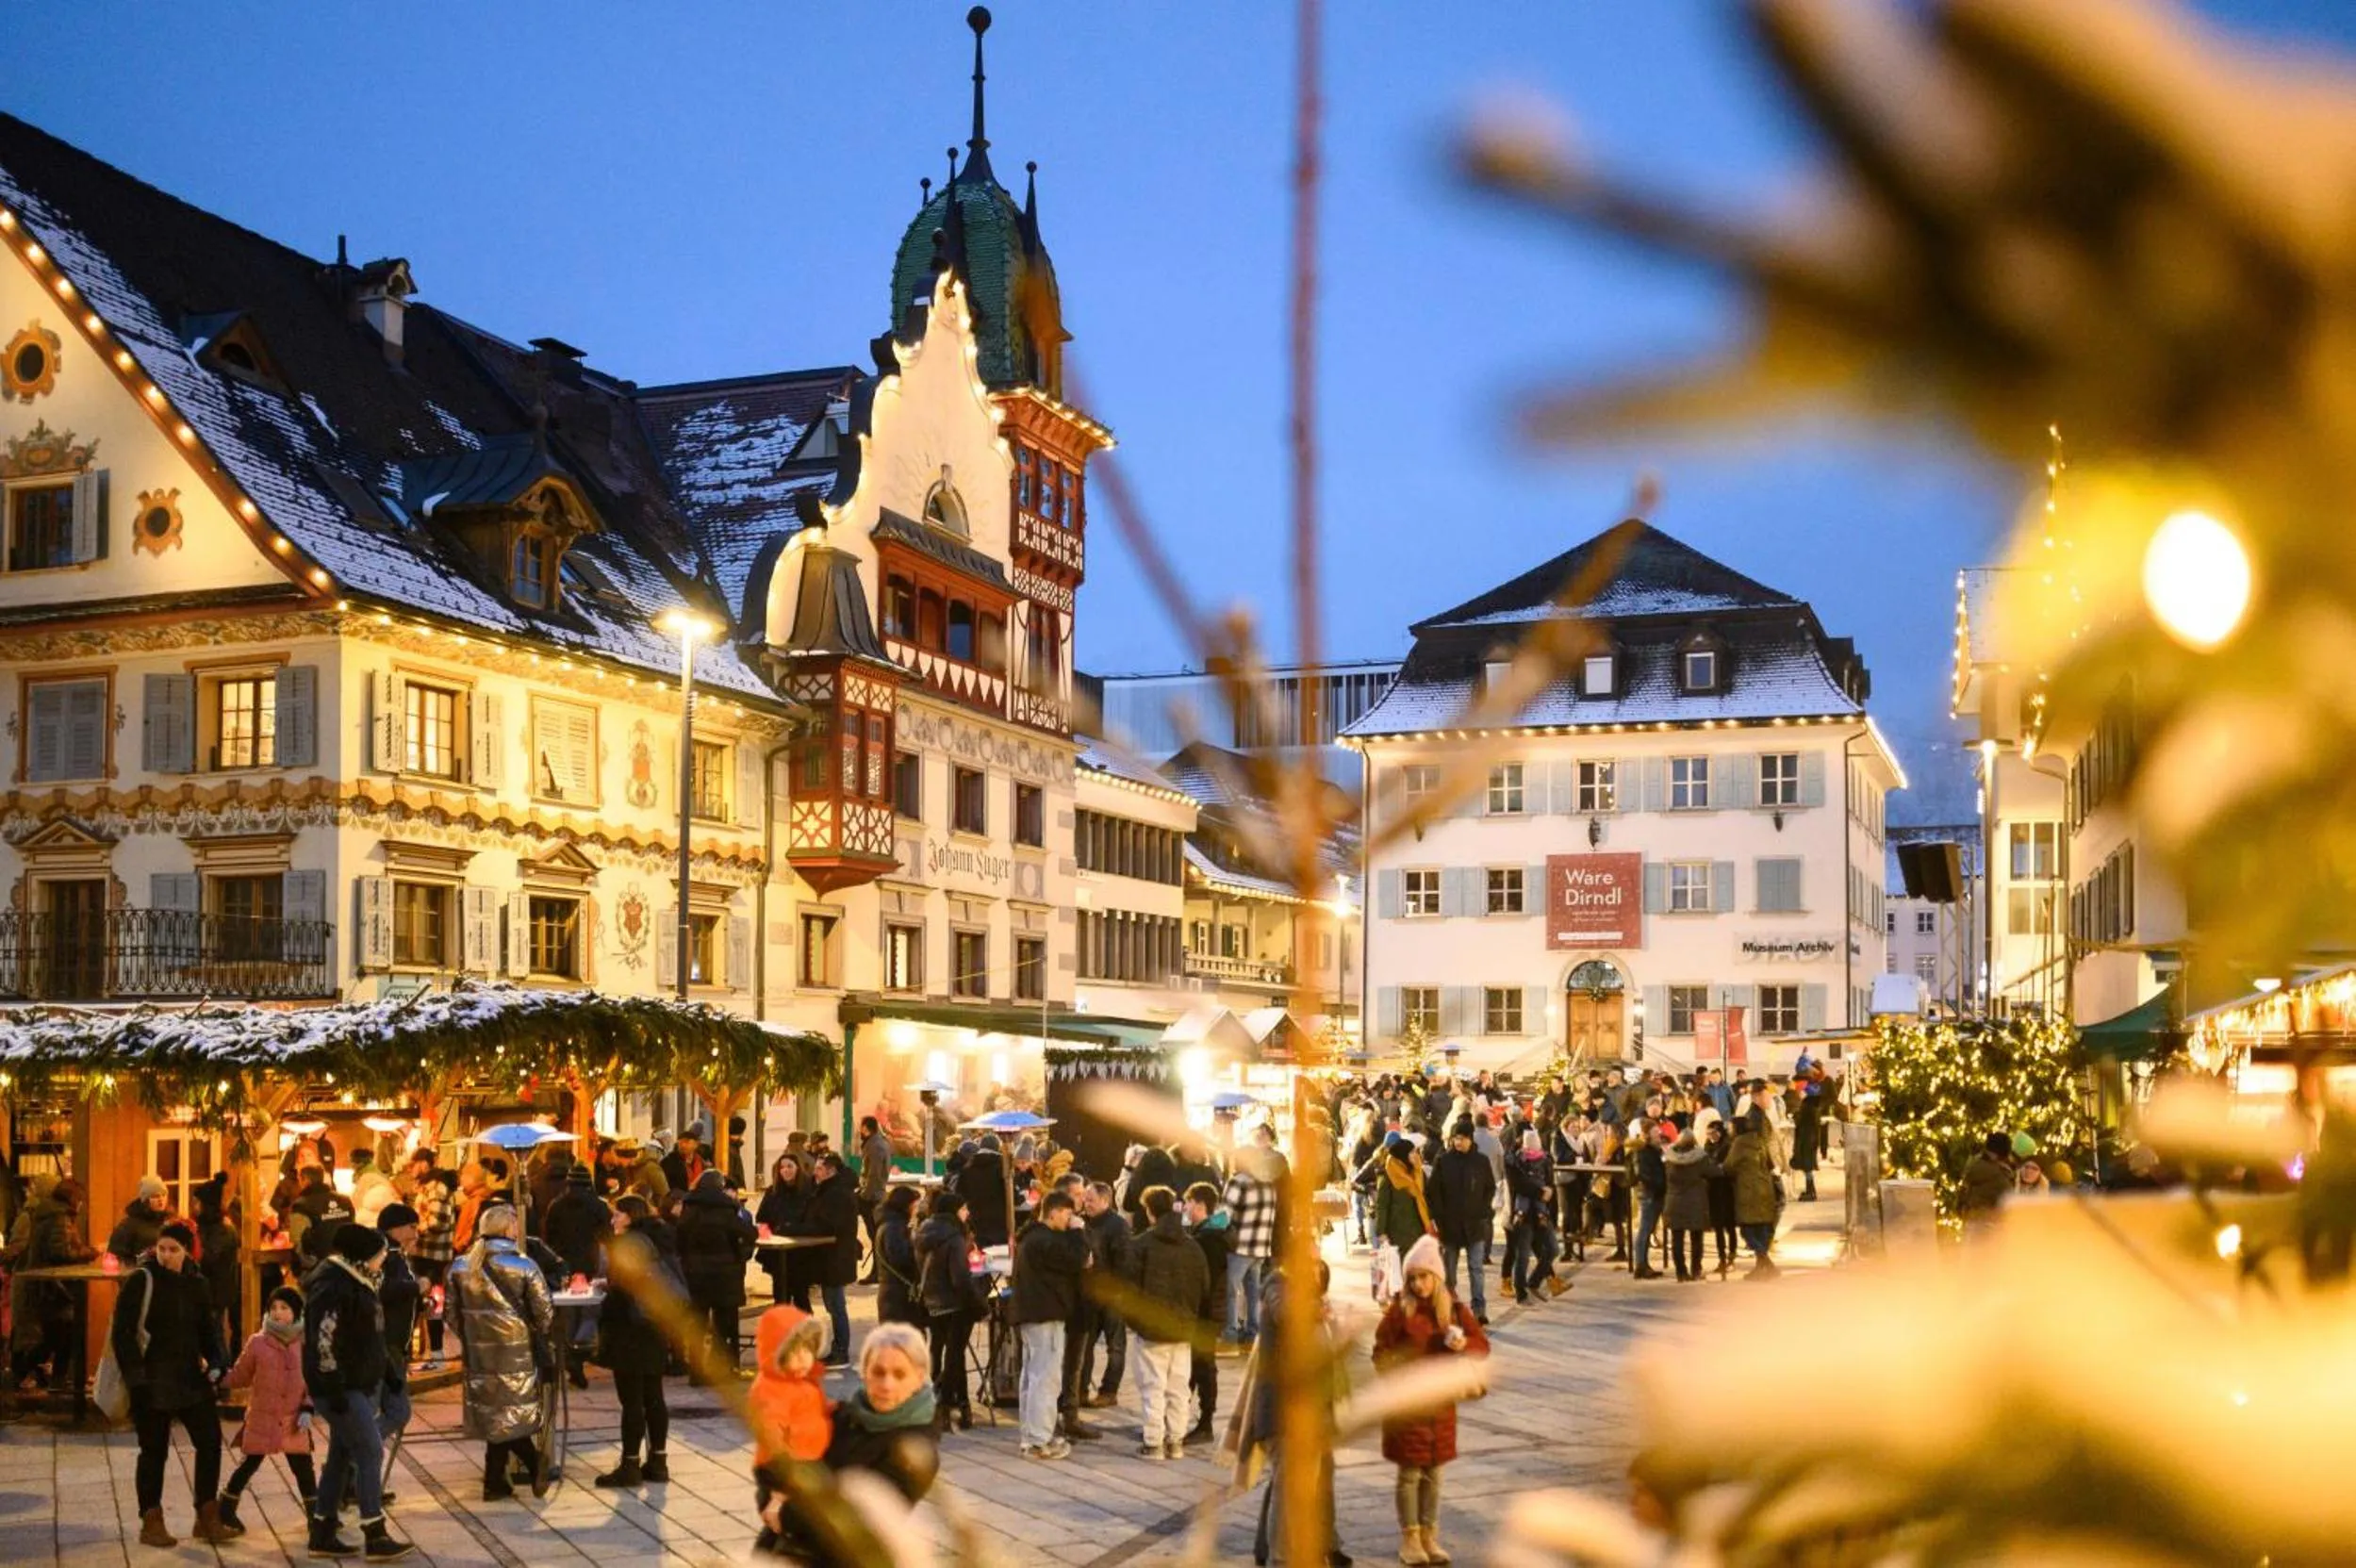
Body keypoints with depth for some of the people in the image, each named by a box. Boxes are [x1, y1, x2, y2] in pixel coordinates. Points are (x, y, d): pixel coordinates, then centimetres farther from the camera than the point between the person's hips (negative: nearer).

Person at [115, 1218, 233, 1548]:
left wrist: (216, 1362, -3)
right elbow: (121, 1332, -10)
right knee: (154, 1450, 3)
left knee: (210, 1441, 1)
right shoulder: (139, 1281, -7)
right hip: (152, 1381, -5)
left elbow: (208, 1328, 14)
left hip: (190, 1378, 5)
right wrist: (134, 1374, -16)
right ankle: (151, 1523, 17)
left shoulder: (196, 1284, 8)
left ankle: (207, 1518, 12)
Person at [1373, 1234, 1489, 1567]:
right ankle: (1409, 1538, 13)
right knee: (1409, 1473, 2)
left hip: (1441, 1403, 3)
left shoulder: (1453, 1308, 0)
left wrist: (1464, 1345, -17)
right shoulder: (1399, 1309, -10)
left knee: (1433, 1472, 11)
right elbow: (1381, 1352, -4)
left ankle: (1429, 1536, 21)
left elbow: (1482, 1344, 3)